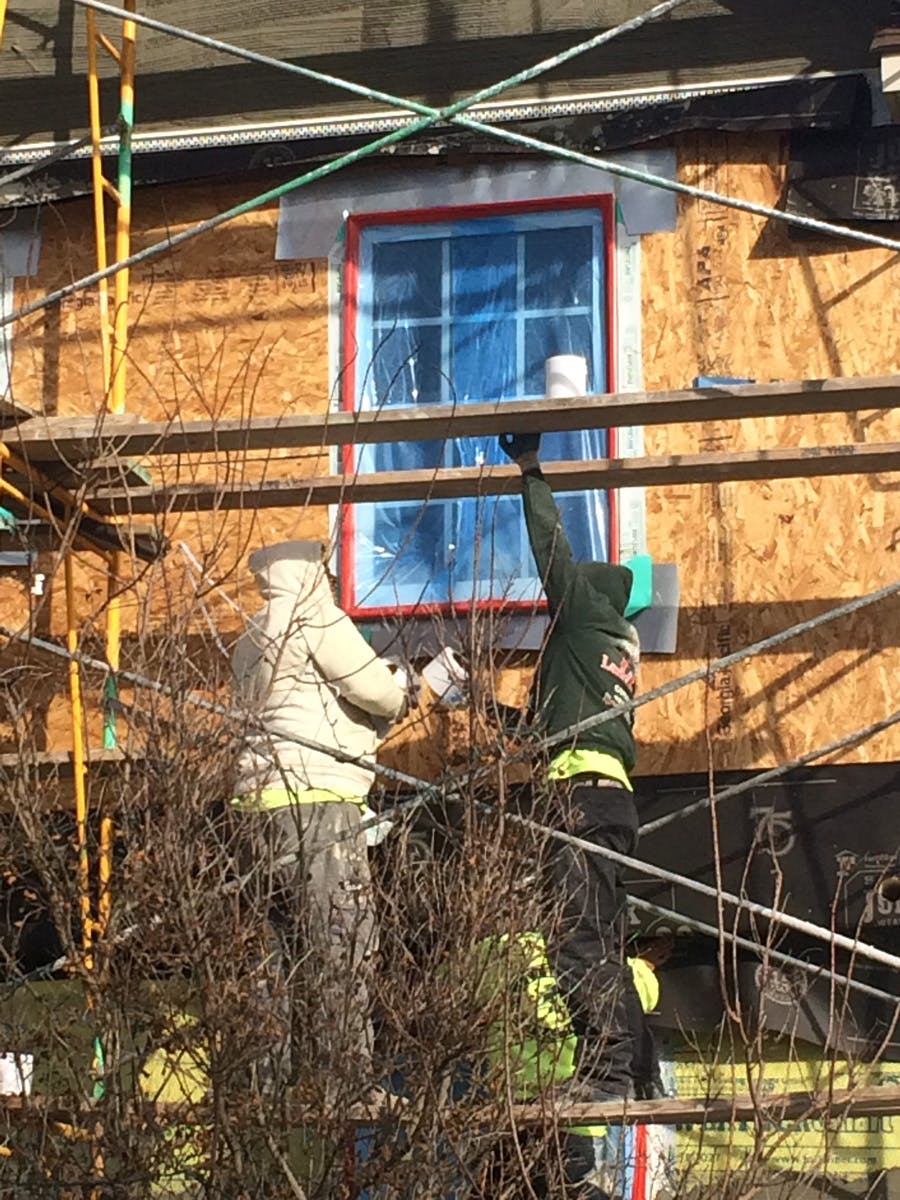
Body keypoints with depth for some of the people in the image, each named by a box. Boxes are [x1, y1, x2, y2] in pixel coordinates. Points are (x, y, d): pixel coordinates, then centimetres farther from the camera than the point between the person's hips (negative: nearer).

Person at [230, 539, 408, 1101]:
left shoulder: (251, 639, 23)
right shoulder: (315, 618, -4)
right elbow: (377, 691, -7)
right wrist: (407, 685, 15)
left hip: (258, 802, 9)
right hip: (316, 800, -9)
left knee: (275, 950, 10)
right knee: (342, 950, -8)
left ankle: (268, 1078, 9)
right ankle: (347, 1082, -11)